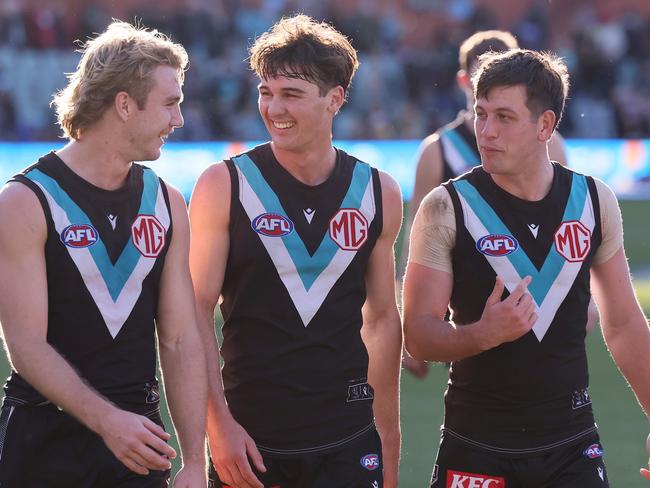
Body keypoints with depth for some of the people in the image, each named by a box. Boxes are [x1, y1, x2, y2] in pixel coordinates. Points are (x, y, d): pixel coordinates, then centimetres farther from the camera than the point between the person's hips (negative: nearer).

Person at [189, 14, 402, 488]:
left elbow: (382, 319, 14)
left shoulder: (378, 193, 6)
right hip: (249, 441, -2)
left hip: (348, 444, 2)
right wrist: (218, 424, -13)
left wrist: (389, 445, 13)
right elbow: (198, 310, -4)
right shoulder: (224, 186, -3)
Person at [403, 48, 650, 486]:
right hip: (477, 451, -2)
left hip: (573, 449, 2)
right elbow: (418, 335, -11)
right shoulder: (446, 209, -8)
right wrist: (484, 334, -29)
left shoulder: (594, 201, 2)